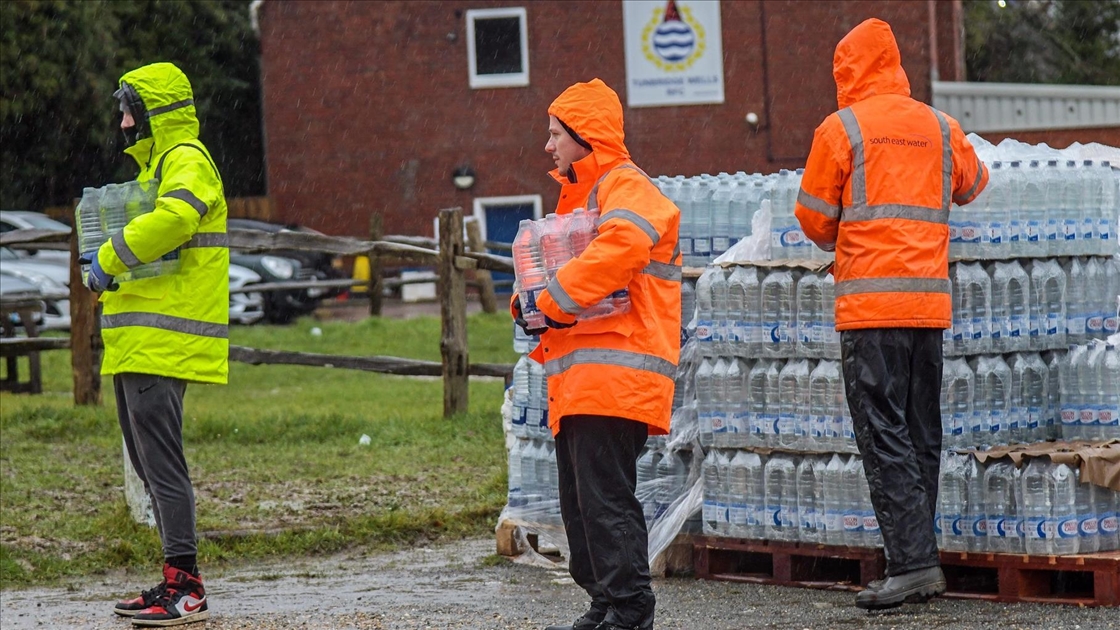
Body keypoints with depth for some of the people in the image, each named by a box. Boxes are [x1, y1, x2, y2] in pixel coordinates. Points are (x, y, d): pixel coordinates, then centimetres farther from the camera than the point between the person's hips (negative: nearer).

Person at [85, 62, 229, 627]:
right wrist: (110, 265, 7)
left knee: (162, 464, -12)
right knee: (149, 465, 13)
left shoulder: (186, 161, -10)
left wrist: (110, 258, -21)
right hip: (137, 344, 11)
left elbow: (174, 217, -31)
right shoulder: (158, 163, 23)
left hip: (162, 342, -11)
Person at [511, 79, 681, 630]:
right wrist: (529, 305, 6)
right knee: (580, 500, 12)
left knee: (606, 498, -12)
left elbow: (619, 249, -27)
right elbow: (553, 264, 29)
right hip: (580, 378, 11)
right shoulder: (578, 194, 25)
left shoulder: (625, 187, -8)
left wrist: (550, 300, -20)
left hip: (614, 373, -11)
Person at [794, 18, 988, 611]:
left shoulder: (841, 129, -3)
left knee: (883, 434, -7)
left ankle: (913, 560, -14)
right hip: (930, 299, 5)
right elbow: (972, 184, 29)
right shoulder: (941, 128, 10)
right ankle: (920, 557, 10)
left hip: (869, 301, -5)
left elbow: (814, 219, 1)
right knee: (922, 434, 10)